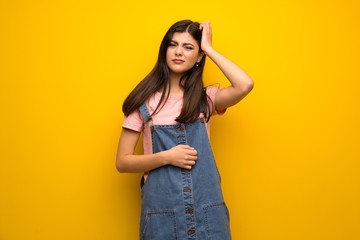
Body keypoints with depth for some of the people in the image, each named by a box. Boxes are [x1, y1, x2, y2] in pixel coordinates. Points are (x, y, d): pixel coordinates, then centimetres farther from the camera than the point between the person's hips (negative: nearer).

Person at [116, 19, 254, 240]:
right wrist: (166, 157, -16)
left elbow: (245, 85, -17)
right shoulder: (145, 101, 0)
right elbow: (123, 161, -1)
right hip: (162, 208, -1)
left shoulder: (206, 98, 4)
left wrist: (209, 48, -6)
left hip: (207, 207, 2)